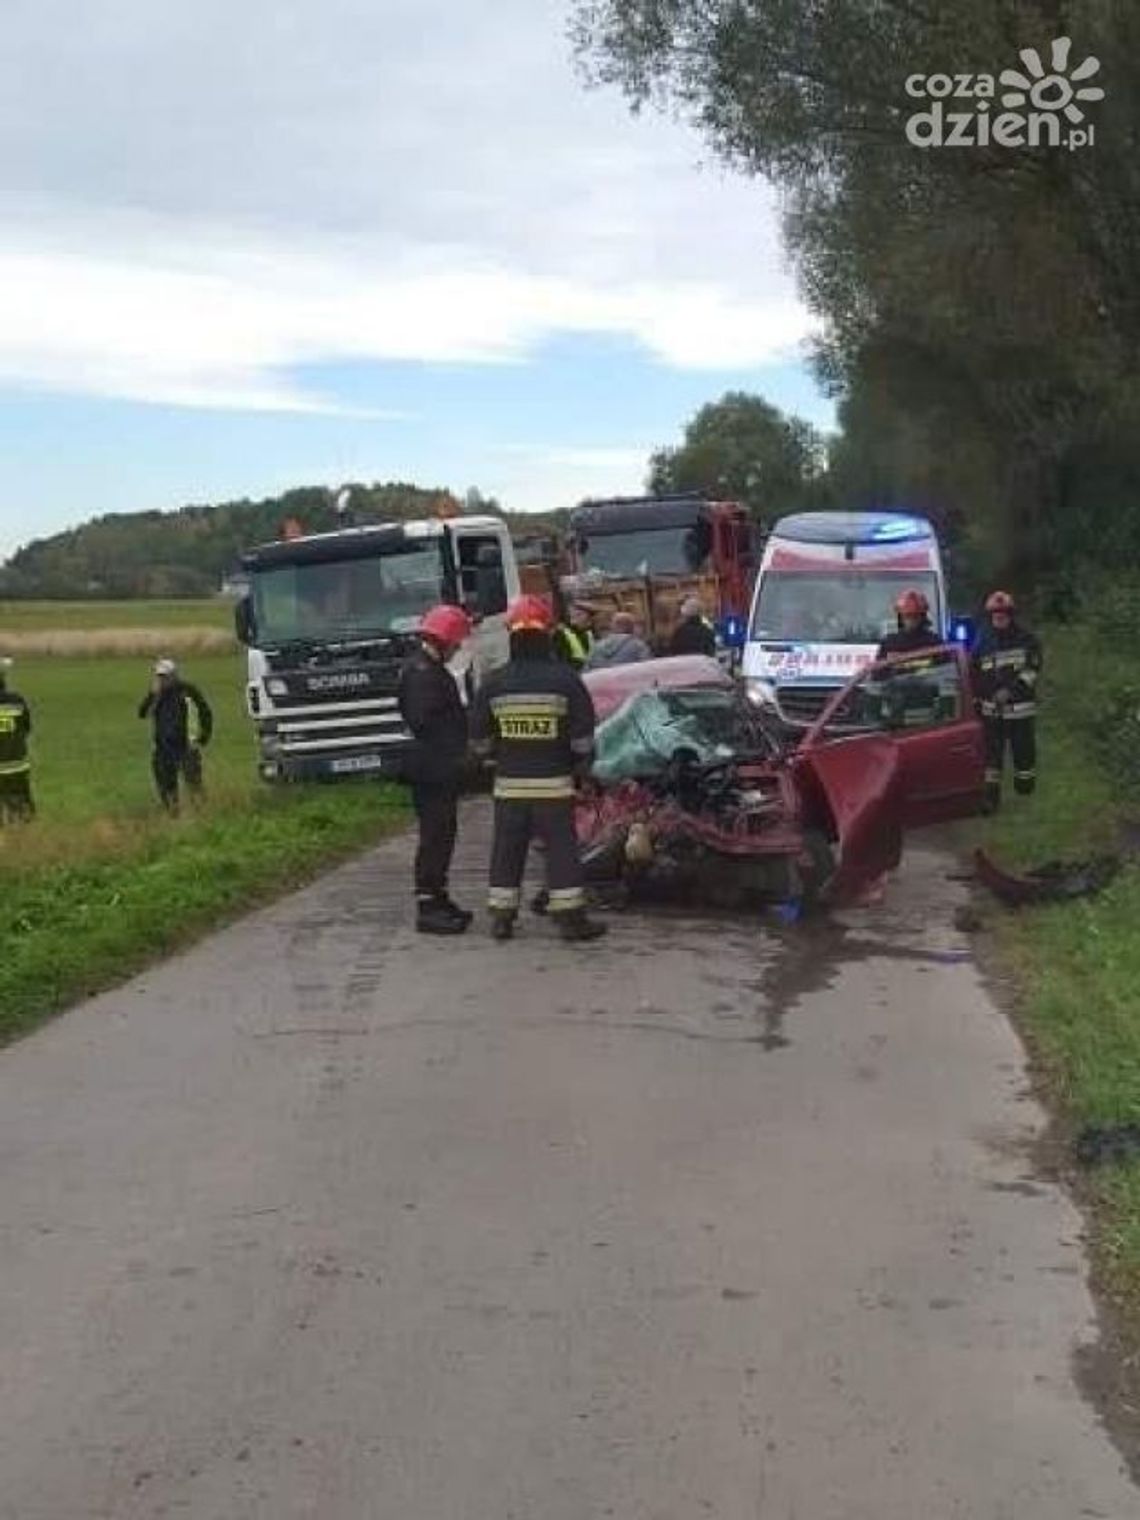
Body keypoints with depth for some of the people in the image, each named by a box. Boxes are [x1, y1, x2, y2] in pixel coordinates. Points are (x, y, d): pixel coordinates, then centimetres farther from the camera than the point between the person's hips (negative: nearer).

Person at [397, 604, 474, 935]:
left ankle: (439, 899, 24)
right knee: (435, 836, -8)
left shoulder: (432, 669, 18)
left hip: (441, 770, 11)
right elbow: (422, 722, -22)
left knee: (443, 834, 16)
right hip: (431, 770, -11)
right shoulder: (421, 673, -16)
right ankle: (428, 907, -6)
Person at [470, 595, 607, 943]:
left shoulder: (494, 683, -2)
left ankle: (502, 917, 14)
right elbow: (583, 737, -6)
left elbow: (479, 740, 5)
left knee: (507, 849, 10)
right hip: (554, 783, -2)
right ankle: (570, 918, 4)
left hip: (509, 784, 2)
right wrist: (581, 767, 11)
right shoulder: (565, 679, -8)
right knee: (562, 849, 3)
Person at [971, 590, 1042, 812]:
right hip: (991, 708, 2)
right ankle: (991, 795, 2)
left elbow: (1032, 669, -9)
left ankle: (1025, 785, 23)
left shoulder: (1027, 640, -2)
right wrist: (976, 702, 5)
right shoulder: (983, 642, 6)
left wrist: (1011, 689, -19)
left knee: (1023, 749, 6)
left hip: (1021, 707, -2)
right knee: (991, 752, -1)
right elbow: (975, 676, 10)